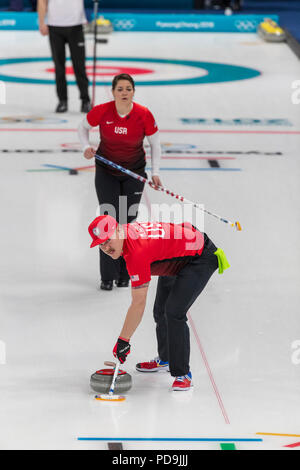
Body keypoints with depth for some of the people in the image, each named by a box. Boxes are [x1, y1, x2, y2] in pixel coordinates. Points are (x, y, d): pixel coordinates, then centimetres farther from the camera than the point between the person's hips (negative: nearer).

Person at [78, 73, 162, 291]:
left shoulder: (144, 115, -17)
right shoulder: (102, 111, -17)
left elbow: (155, 144, -4)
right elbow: (83, 127, 3)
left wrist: (155, 172, -10)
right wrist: (87, 147, -15)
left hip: (134, 172, 0)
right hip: (106, 172, 0)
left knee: (128, 221, 3)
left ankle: (124, 273, 18)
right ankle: (108, 276, 3)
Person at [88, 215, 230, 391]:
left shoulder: (137, 253, -35)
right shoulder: (126, 230, -9)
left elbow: (138, 304, -32)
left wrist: (123, 340, -27)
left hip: (201, 258, -11)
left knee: (173, 312, -23)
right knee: (161, 310, 19)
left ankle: (183, 374, -14)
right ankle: (165, 359, 40)